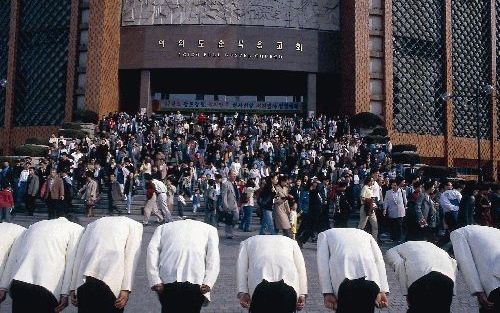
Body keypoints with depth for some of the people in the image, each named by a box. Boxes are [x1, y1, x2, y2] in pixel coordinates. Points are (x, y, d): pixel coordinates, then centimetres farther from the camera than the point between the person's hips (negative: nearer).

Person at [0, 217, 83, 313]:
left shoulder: (34, 225, 27)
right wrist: (65, 293, -6)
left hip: (17, 283, 5)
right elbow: (72, 262, -2)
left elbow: (12, 257, 23)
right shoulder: (77, 229, 10)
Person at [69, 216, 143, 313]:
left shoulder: (93, 224, 28)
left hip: (84, 282, 3)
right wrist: (125, 289, -2)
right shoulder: (134, 225, 18)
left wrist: (73, 287, 18)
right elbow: (130, 257, 4)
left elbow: (79, 256, 20)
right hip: (112, 281, -3)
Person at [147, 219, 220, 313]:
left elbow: (152, 249, 8)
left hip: (168, 280, 1)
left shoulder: (164, 227, 28)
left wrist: (154, 281, 1)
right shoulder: (209, 228, 25)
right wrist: (208, 283, -5)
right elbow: (213, 254, 5)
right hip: (195, 280, -1)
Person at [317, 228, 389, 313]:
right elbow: (379, 260, 20)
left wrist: (327, 292, 3)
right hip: (371, 278, 3)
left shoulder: (325, 234, 29)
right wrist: (382, 290, 11)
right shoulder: (364, 234, 37)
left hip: (342, 279, -2)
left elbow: (322, 261, 11)